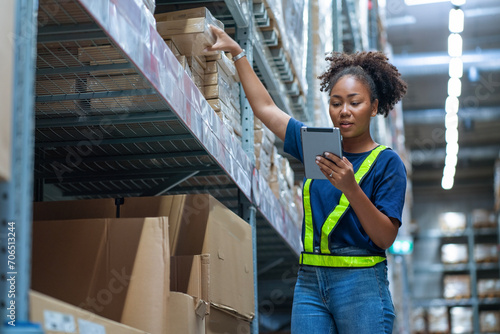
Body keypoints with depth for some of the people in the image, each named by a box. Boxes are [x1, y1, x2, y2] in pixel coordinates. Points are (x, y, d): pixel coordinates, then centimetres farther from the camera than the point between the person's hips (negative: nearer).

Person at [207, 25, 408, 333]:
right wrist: (237, 53, 22)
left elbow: (386, 238, -11)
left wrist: (351, 188, -23)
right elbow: (265, 107, 20)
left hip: (361, 284, -4)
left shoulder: (387, 163, -2)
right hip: (310, 281, 4)